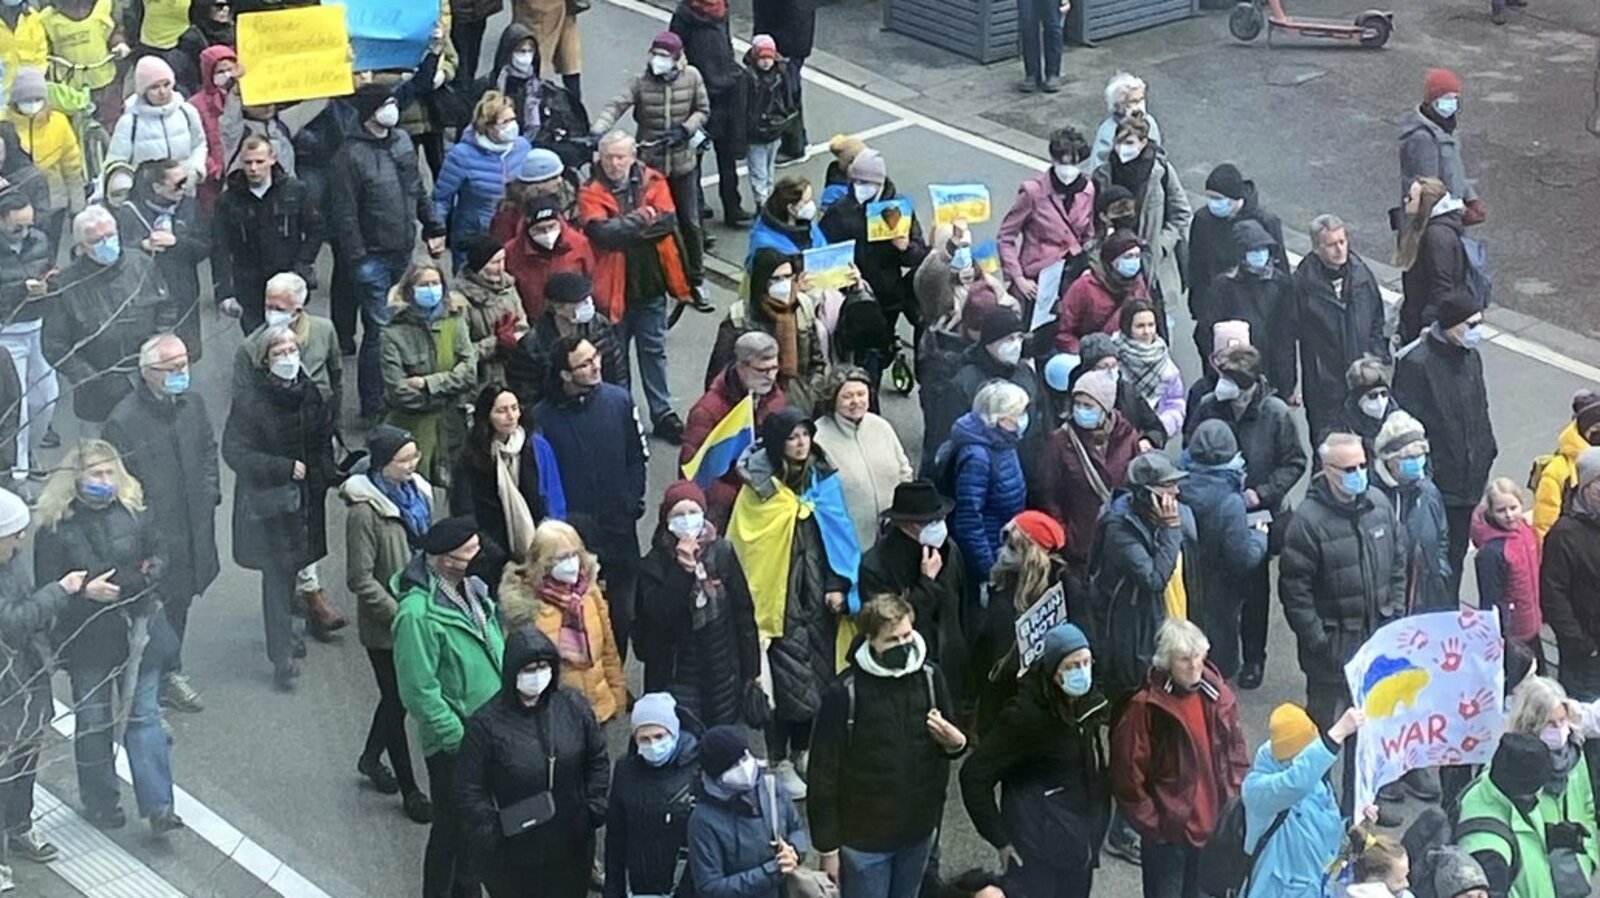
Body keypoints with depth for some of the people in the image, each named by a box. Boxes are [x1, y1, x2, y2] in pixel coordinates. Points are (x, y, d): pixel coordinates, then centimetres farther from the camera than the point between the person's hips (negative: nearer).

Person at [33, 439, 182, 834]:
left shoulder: (134, 512, -2)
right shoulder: (56, 526, -11)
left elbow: (158, 557, 10)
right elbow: (47, 590, -10)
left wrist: (149, 573, -12)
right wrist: (84, 591, -26)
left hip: (139, 631, 2)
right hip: (88, 639, -1)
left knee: (144, 716, 2)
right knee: (94, 723, 11)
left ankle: (158, 806, 4)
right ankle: (100, 804, 27)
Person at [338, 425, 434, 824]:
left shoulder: (417, 493, -1)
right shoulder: (365, 512, -23)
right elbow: (360, 580, -21)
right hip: (385, 626, -7)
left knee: (400, 695, 22)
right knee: (398, 701, 7)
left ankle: (371, 758, 46)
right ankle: (410, 792, 19)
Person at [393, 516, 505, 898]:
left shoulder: (472, 587, 0)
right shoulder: (418, 613, -26)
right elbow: (419, 691, -24)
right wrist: (459, 737, -20)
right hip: (453, 744, -8)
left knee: (480, 823, 21)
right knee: (454, 828, 6)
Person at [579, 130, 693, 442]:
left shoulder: (653, 183, -1)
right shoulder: (592, 193, -8)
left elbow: (668, 222, -14)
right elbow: (602, 232, -24)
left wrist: (624, 227, -20)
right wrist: (641, 219, -22)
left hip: (651, 283, 2)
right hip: (613, 286, -2)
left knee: (654, 350, 15)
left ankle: (663, 415, 24)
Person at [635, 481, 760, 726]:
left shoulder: (722, 552, -2)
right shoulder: (654, 565, -7)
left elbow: (744, 614, 4)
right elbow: (659, 616, -20)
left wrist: (752, 669, 7)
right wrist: (682, 569, -25)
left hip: (723, 676, 2)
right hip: (677, 678, -2)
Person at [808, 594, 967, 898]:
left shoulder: (930, 676, -4)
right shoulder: (844, 693, -18)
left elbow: (953, 739, 11)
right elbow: (823, 776, -12)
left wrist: (955, 742, -14)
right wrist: (828, 848, -10)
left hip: (919, 831, 4)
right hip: (864, 837, -4)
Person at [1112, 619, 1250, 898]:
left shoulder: (1218, 696, 0)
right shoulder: (1147, 707, -17)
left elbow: (1236, 754, 12)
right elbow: (1127, 773, -13)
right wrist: (1150, 821, -11)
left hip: (1214, 828, 5)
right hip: (1167, 832, -5)